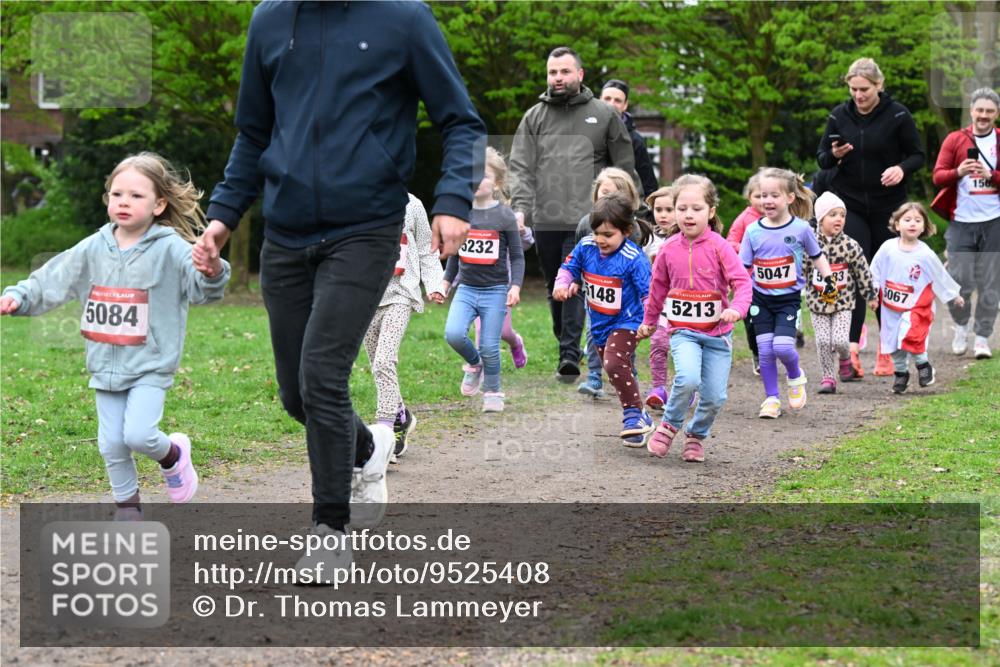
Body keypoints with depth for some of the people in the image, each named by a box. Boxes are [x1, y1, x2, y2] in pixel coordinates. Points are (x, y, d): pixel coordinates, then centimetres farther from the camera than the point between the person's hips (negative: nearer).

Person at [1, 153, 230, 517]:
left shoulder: (171, 249, -10)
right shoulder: (93, 249, 3)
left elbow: (203, 288, -21)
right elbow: (52, 279, 11)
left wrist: (212, 272, -42)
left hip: (150, 366, -4)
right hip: (106, 364, 4)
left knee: (138, 434, -18)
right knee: (111, 443, 6)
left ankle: (172, 453, 15)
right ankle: (127, 504, 26)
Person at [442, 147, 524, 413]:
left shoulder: (504, 215, -4)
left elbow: (517, 256, -2)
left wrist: (515, 286, -14)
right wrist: (445, 282, 19)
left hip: (495, 291, -3)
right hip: (466, 289, 3)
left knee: (489, 346, -4)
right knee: (453, 334, -18)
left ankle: (492, 392, 17)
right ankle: (474, 364, 12)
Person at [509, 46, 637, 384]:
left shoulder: (604, 115, 7)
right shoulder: (534, 117, 11)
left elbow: (625, 168, 11)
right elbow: (521, 167, 4)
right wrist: (520, 208, -11)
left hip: (584, 220, -3)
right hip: (545, 220, 3)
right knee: (555, 288, 12)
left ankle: (570, 354, -17)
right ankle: (566, 343, 28)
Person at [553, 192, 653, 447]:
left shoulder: (633, 258, -22)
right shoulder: (586, 247, -6)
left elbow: (649, 292, -20)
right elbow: (570, 266, 11)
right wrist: (562, 285, -9)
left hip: (626, 322, -7)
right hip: (599, 324, 7)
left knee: (614, 363, -29)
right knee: (622, 373, 18)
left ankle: (633, 413, -16)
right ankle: (639, 417, 34)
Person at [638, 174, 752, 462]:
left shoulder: (719, 246, -8)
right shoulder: (669, 249, 1)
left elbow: (742, 281, -12)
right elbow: (658, 287, 16)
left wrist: (737, 309, -31)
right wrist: (648, 320, 27)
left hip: (717, 333, 0)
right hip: (683, 331, 0)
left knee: (715, 397, 0)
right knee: (688, 379, -27)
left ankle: (696, 435, 29)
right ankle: (669, 425, -2)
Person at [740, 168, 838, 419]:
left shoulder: (801, 228, -6)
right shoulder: (753, 231, -4)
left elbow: (817, 256, 9)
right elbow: (742, 266, 0)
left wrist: (828, 280, 2)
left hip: (788, 298, -2)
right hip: (760, 299, 2)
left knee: (782, 346, -16)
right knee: (765, 350, 0)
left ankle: (796, 377, 16)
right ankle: (772, 398, 14)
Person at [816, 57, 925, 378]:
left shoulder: (898, 115, -6)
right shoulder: (839, 115, 1)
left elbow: (918, 155, -1)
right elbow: (821, 157, 8)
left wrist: (901, 168, -22)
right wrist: (834, 155, -15)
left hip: (888, 207, -1)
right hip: (849, 205, 1)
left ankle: (886, 352, 19)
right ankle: (852, 351, -18)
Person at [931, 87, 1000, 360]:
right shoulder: (954, 140, 6)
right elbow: (938, 175, 3)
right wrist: (958, 172, -16)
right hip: (962, 221, 0)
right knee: (959, 280, -4)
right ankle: (961, 325, 21)